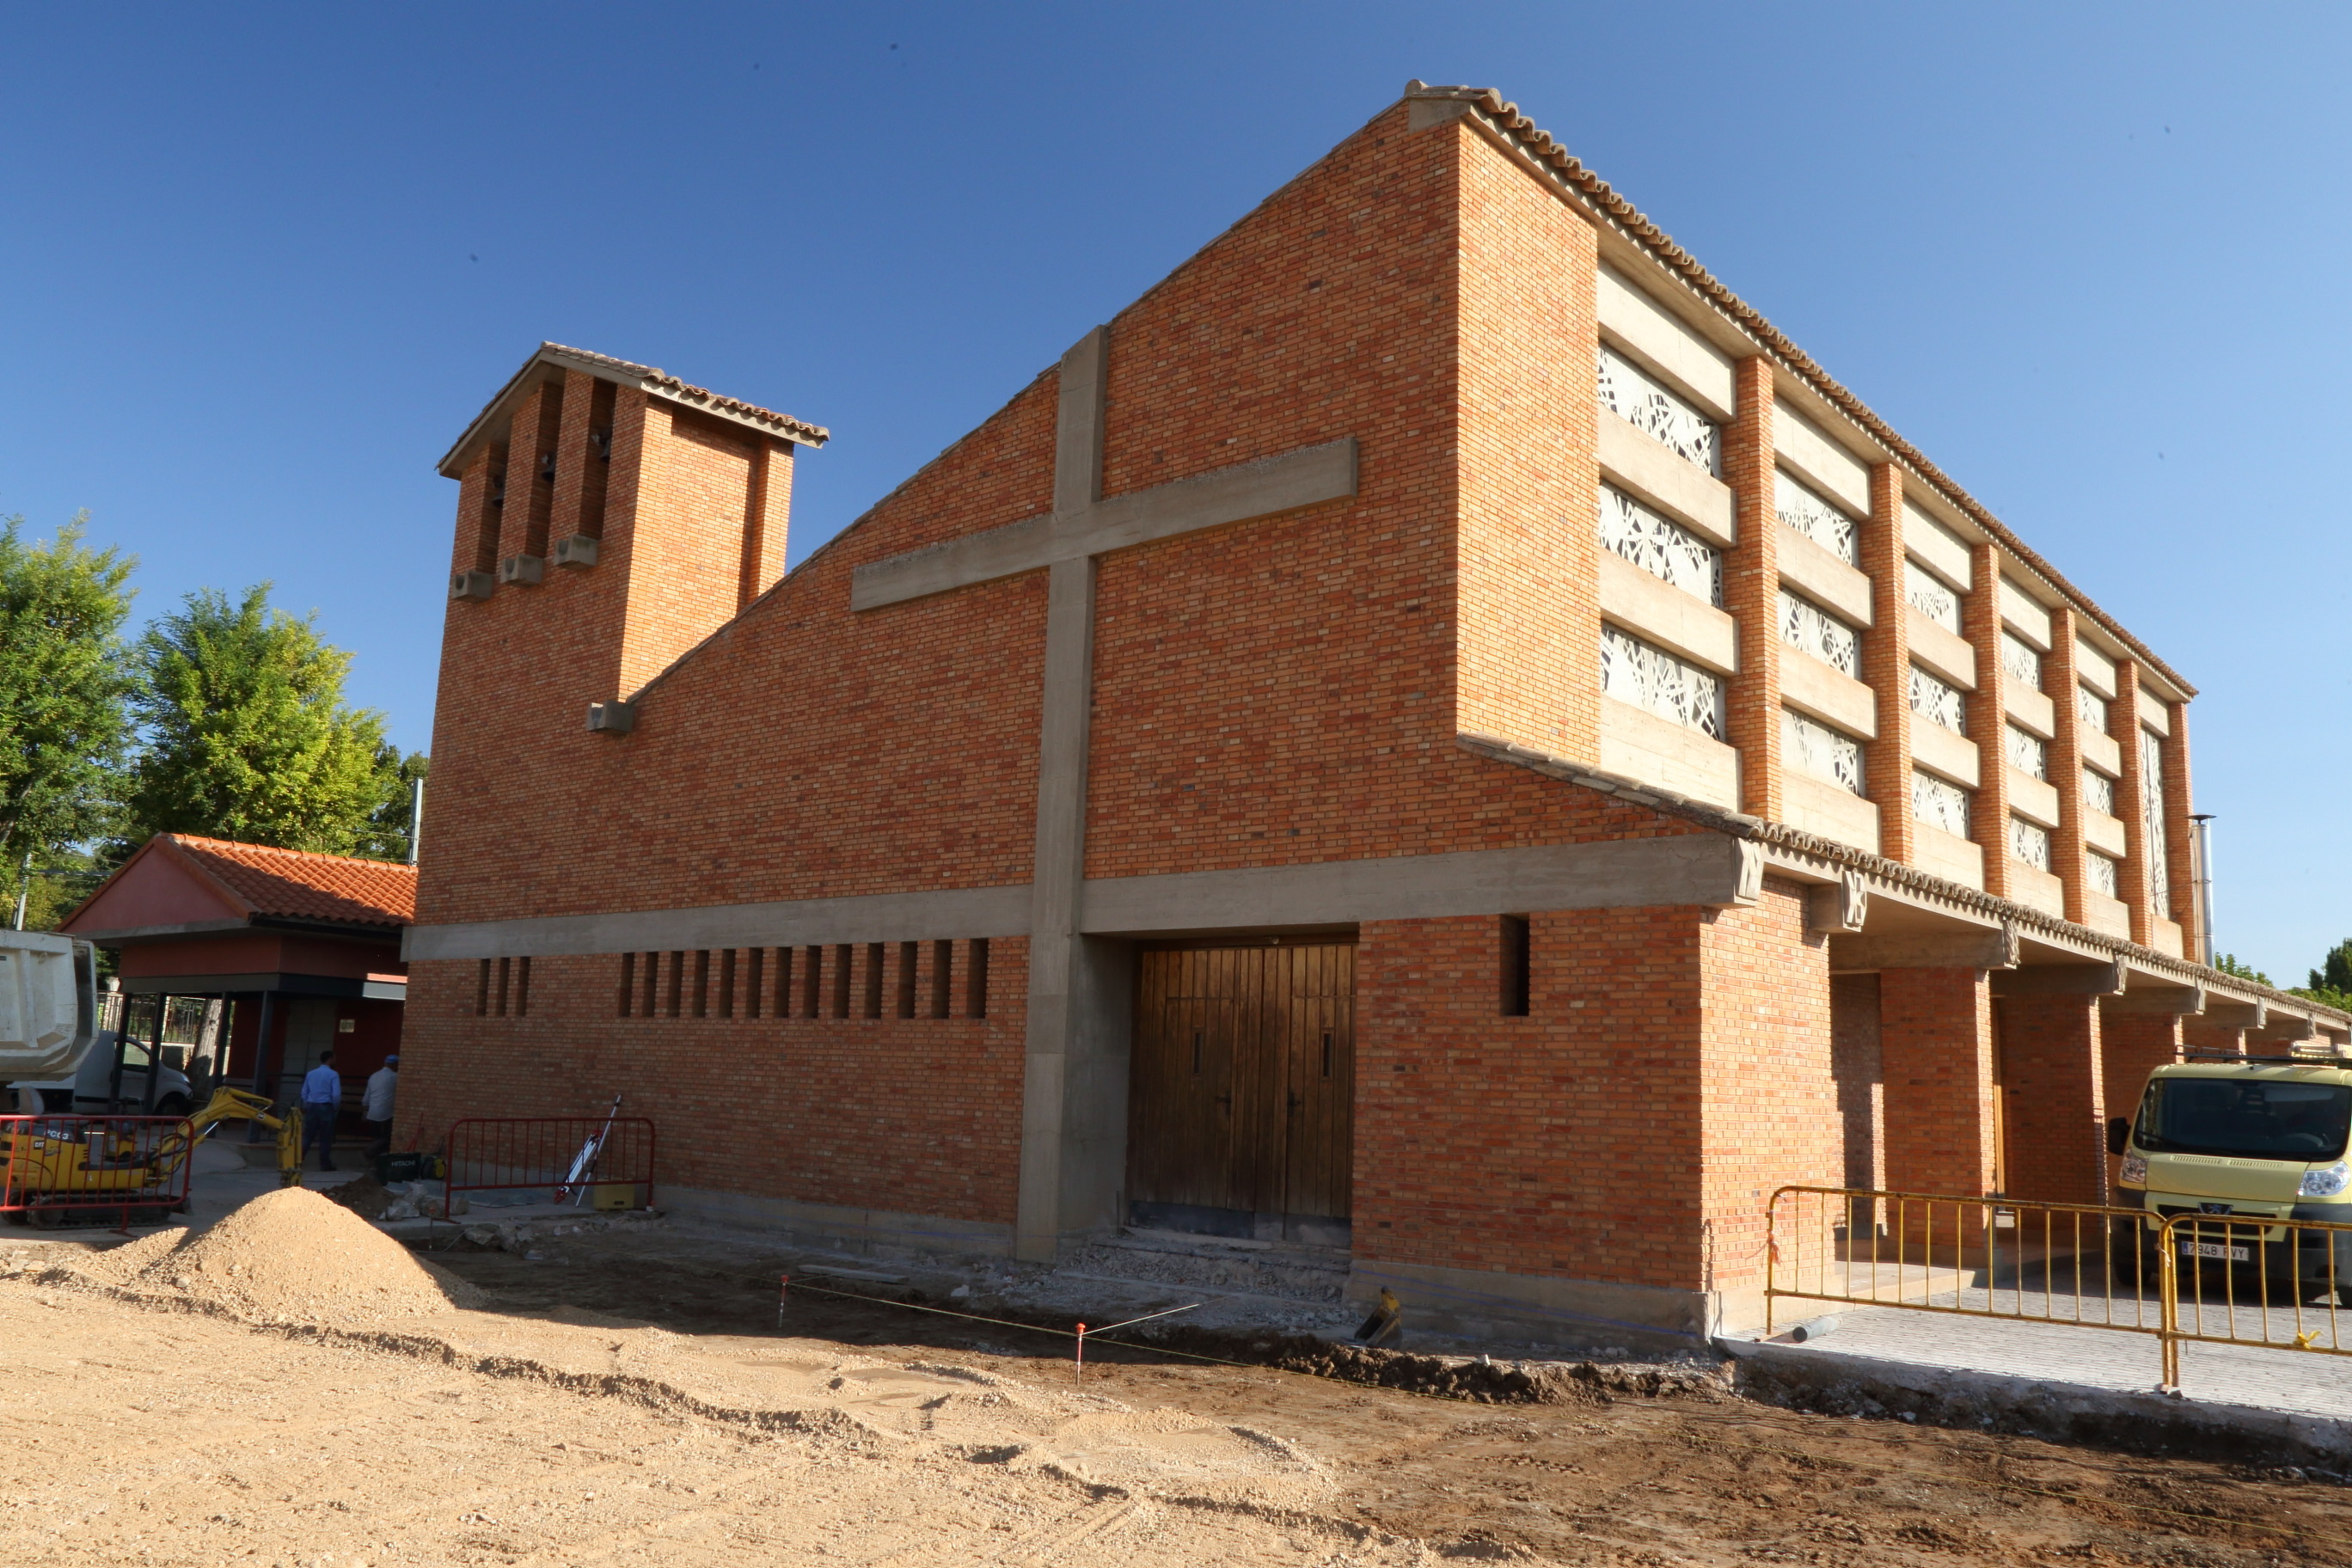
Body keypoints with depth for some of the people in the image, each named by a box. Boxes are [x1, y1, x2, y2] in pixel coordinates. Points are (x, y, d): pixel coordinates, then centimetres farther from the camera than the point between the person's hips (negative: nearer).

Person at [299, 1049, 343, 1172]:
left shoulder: (310, 1074, 11)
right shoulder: (333, 1075, -7)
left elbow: (304, 1093, 12)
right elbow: (336, 1095, -13)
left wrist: (307, 1107, 21)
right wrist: (336, 1108, 2)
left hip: (311, 1106, 5)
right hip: (326, 1107, -5)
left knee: (308, 1135, 9)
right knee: (325, 1138, 3)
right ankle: (325, 1165, 8)